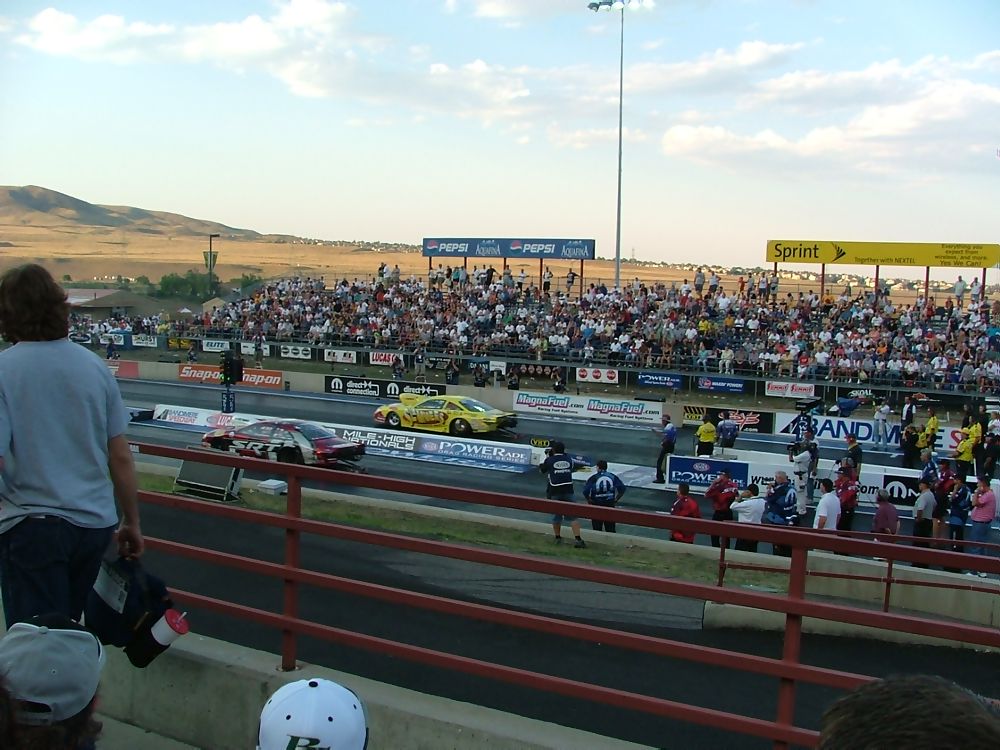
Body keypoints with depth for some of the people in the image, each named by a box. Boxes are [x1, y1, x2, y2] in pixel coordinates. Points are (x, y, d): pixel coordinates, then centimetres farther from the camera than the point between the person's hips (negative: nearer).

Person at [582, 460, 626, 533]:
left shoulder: (593, 477, -8)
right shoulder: (613, 476, 0)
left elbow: (586, 491, -16)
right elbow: (622, 488, -3)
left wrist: (589, 500, 1)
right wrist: (616, 499, 8)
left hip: (596, 505, -2)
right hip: (610, 504, 2)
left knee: (597, 528, 8)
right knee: (610, 528, 12)